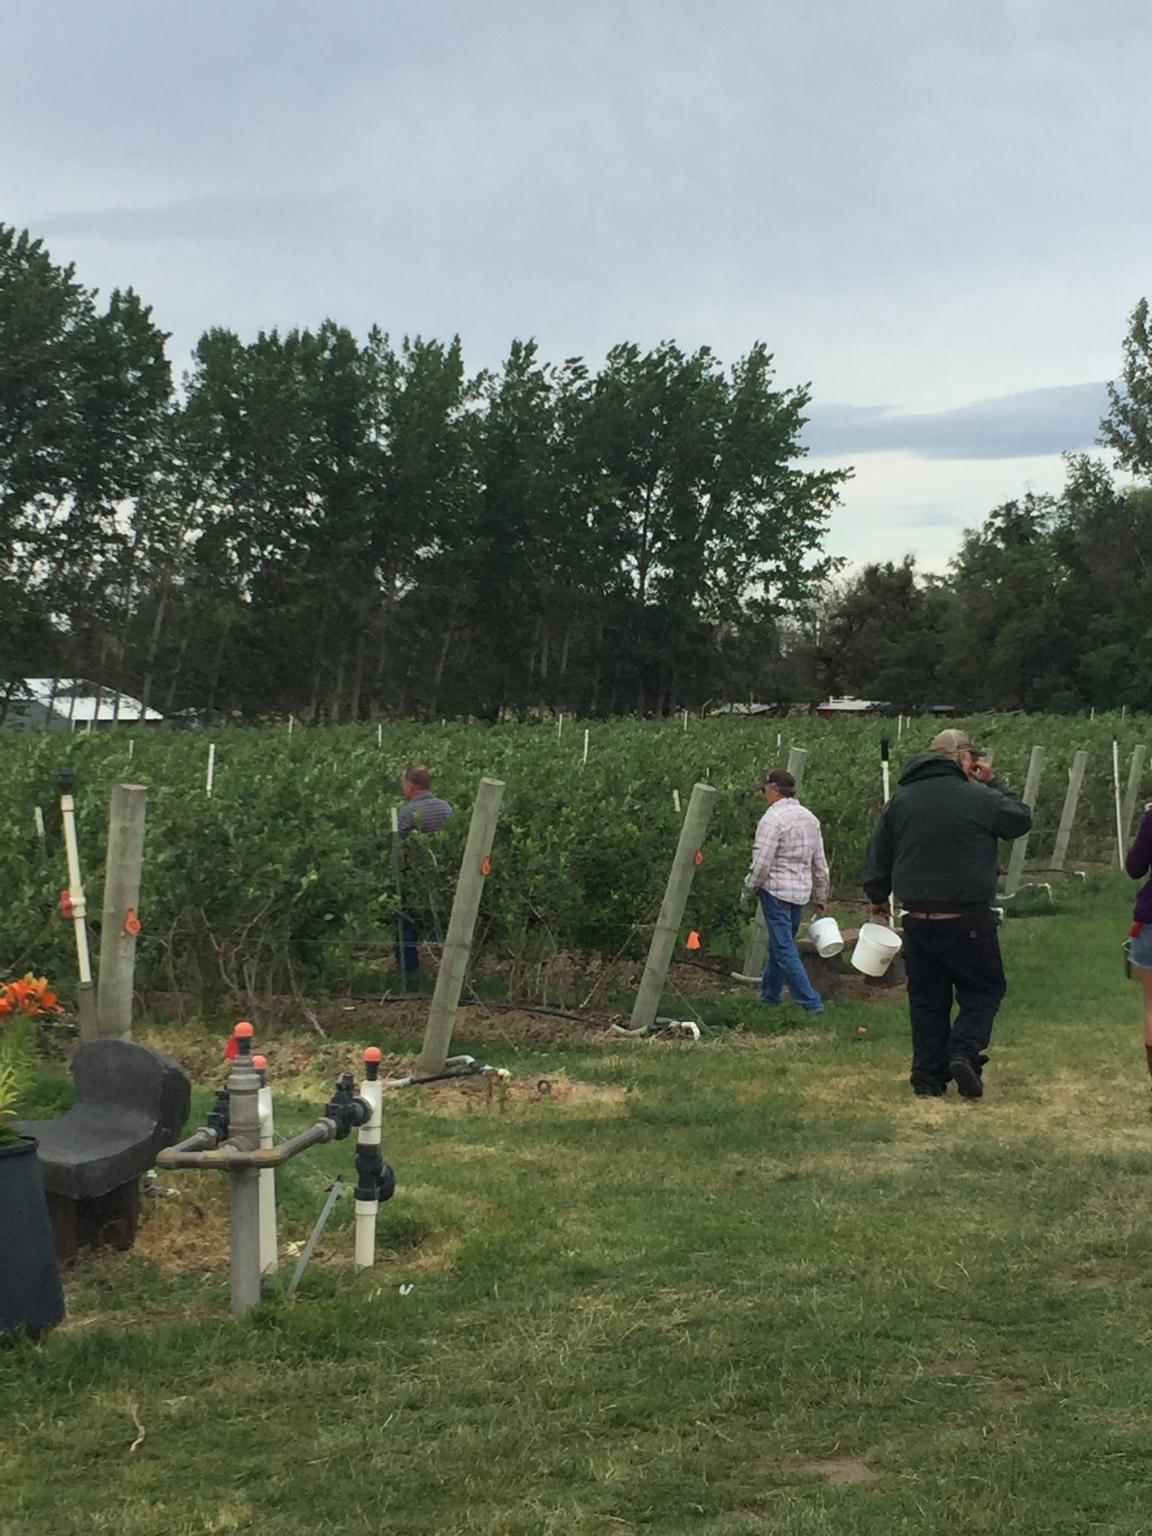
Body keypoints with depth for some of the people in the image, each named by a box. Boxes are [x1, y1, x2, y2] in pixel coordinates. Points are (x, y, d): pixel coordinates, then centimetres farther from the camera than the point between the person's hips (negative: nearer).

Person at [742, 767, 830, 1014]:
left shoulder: (773, 818, -14)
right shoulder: (809, 818, 12)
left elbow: (761, 863, -17)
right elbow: (820, 863, 16)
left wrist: (749, 890, -3)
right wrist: (821, 896, 23)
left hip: (776, 890, -8)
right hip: (801, 892, 8)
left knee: (784, 949, -4)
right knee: (778, 945, 19)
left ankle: (810, 1002, -8)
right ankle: (769, 996, 28)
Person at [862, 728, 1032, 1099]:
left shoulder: (901, 801, 6)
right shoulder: (979, 798, -9)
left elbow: (877, 856, 12)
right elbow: (1021, 820, 7)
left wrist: (878, 896, 26)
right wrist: (992, 784, 13)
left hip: (918, 919, 4)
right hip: (968, 920, -4)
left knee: (927, 998, 12)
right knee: (984, 988, 11)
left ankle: (928, 1076, 11)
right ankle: (964, 1051, -10)